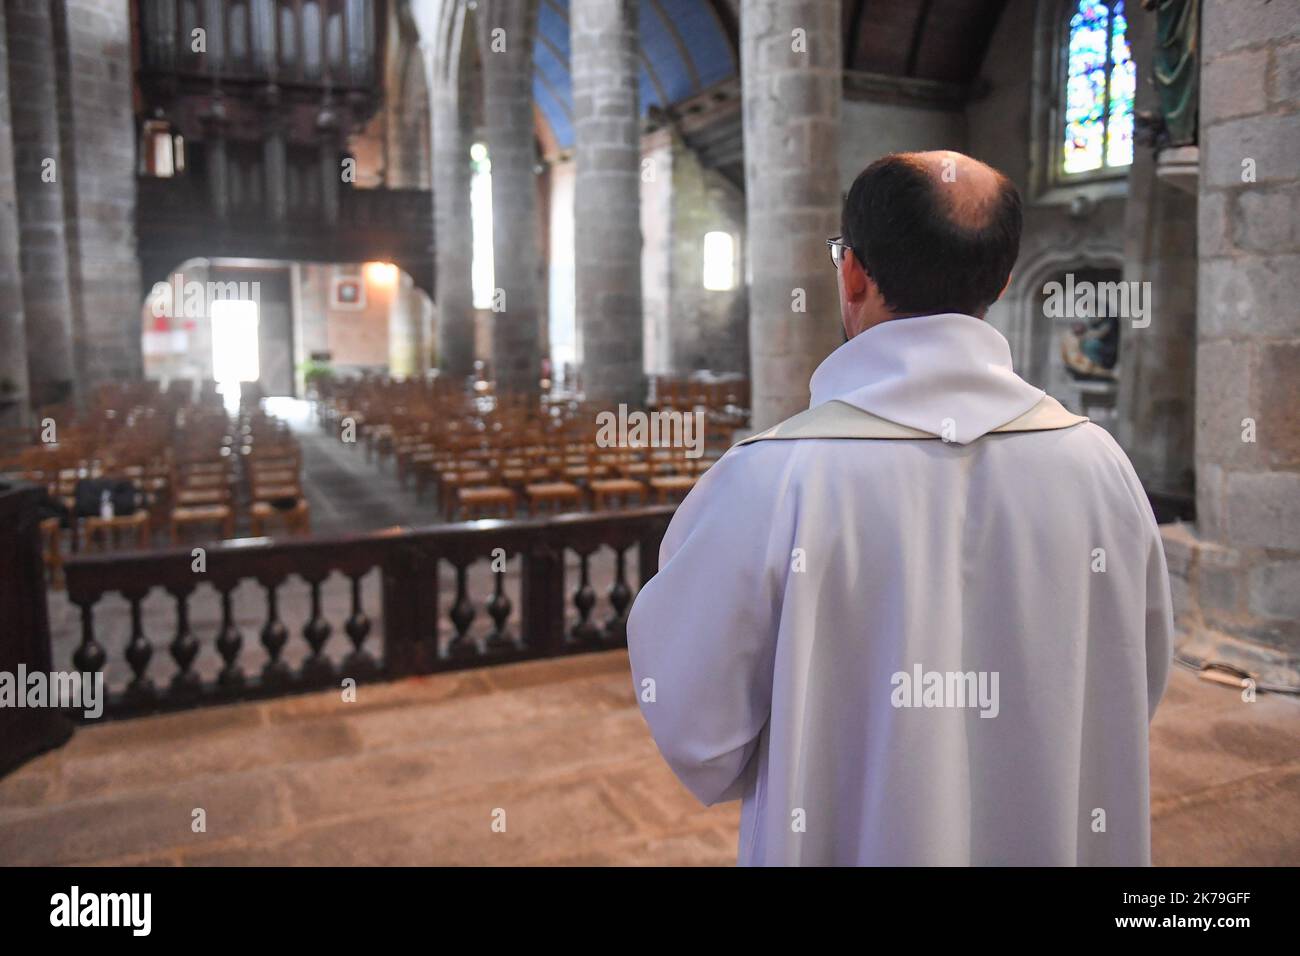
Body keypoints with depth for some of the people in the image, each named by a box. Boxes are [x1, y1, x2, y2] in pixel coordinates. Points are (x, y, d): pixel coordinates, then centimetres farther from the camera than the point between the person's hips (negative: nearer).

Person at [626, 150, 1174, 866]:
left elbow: (699, 740, -18)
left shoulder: (767, 480, -28)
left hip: (849, 838, -3)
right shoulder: (1099, 464, -15)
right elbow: (1131, 703, 0)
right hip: (1060, 840, 4)